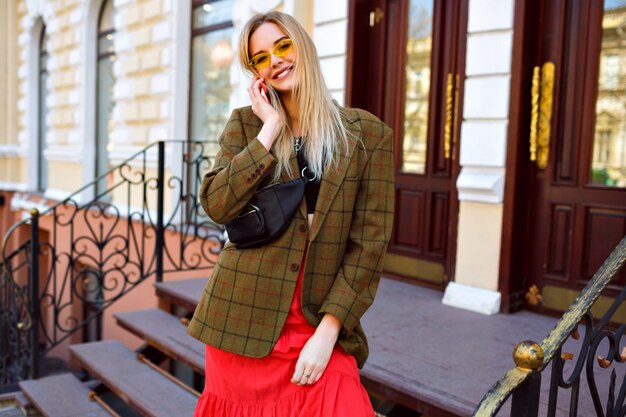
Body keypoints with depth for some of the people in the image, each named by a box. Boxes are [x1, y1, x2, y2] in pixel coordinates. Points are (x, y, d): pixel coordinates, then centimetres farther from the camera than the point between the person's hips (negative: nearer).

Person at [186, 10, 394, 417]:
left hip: (321, 327, -1)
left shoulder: (368, 134, -1)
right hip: (243, 321, 2)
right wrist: (270, 129, -12)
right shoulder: (245, 123, 4)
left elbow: (370, 241, -6)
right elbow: (216, 205, -10)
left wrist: (328, 330, -12)